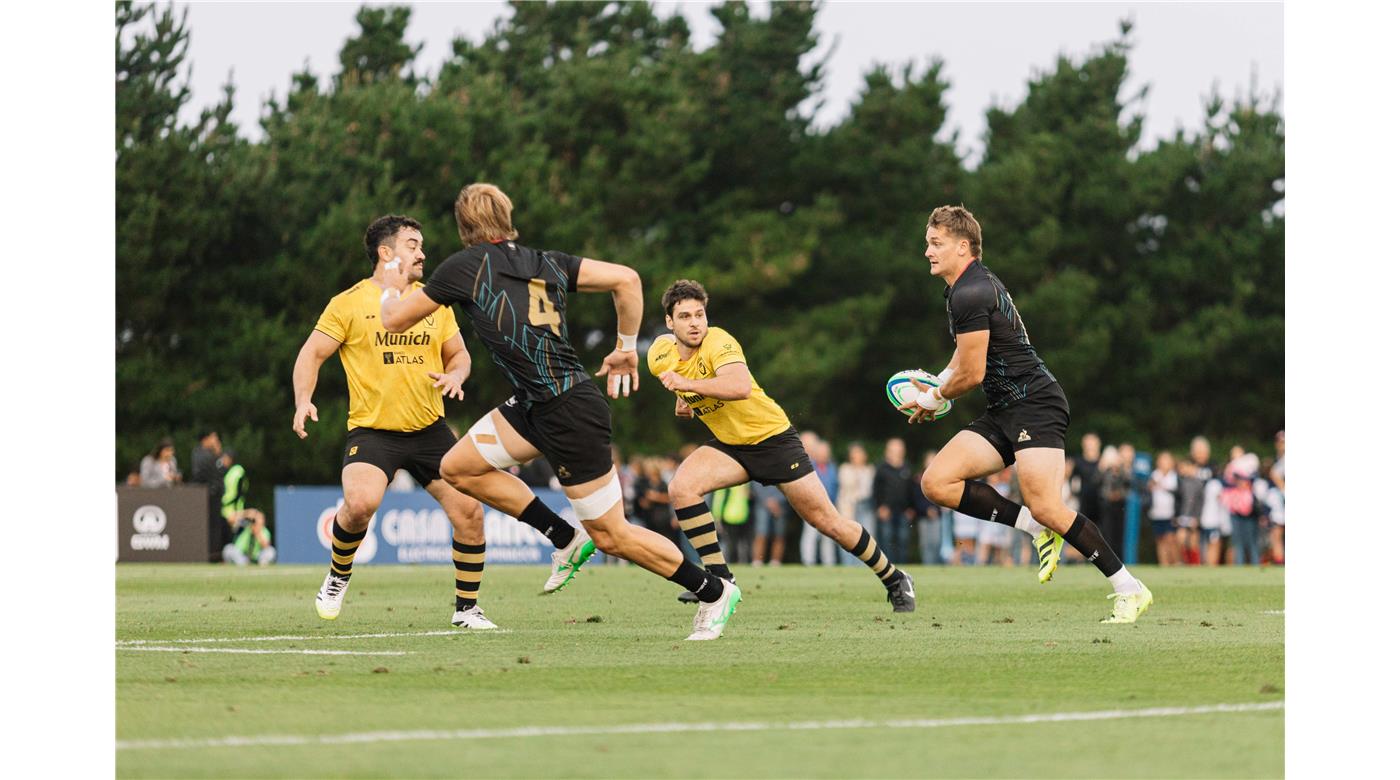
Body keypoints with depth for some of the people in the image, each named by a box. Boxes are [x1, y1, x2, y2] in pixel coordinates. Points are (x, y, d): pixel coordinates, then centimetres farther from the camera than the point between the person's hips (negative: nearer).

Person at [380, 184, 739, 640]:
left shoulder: (464, 267, -6)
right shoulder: (548, 263, 10)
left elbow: (394, 320, 4)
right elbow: (627, 279, 5)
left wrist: (393, 289, 27)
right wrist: (626, 348, 16)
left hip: (570, 413, -8)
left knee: (611, 536, 0)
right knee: (458, 467, 12)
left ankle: (715, 592, 10)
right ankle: (569, 540, 17)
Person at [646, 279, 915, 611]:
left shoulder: (718, 342, -26)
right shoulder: (659, 355, -6)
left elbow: (740, 387, -45)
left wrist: (686, 383, -45)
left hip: (773, 437, -5)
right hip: (729, 446, 5)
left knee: (828, 522, -1)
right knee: (681, 487, -22)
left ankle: (895, 580, 20)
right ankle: (719, 580, -13)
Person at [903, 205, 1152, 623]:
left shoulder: (969, 294, -15)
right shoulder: (977, 283, 17)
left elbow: (971, 374, -15)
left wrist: (933, 399, 3)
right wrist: (936, 385, 20)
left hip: (1035, 404, -10)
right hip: (1003, 412, 10)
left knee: (1045, 507, -21)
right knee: (936, 482, -4)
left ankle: (1130, 590, -12)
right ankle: (1037, 527, -1)